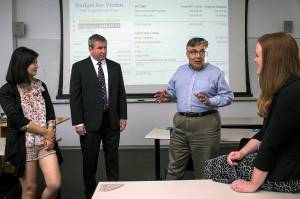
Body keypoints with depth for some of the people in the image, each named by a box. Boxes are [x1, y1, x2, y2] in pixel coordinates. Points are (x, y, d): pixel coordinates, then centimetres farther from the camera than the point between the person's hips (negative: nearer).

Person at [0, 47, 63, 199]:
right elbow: (18, 120, -14)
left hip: (45, 142, 4)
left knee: (55, 184, -5)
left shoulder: (40, 85, 9)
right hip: (23, 145, -4)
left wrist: (50, 135, -9)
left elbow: (50, 113, 6)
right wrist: (46, 132, -9)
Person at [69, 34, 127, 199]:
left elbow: (121, 93, 10)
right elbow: (74, 96, -5)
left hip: (112, 120, 3)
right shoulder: (79, 67, -2)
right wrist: (77, 122, -9)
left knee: (113, 157, 10)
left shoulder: (115, 66, 8)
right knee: (90, 159, 7)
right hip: (90, 121, -3)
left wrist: (123, 116, 4)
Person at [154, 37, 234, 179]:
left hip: (205, 124, -4)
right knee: (174, 167, 10)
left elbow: (228, 96, -2)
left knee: (204, 170, 5)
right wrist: (167, 96, -1)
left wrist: (210, 102, -17)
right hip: (180, 122, 4)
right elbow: (172, 90, 21)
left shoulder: (215, 73, 0)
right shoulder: (180, 71, 14)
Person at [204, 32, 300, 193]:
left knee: (212, 167, -1)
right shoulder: (282, 89, 8)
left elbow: (272, 142, -24)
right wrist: (243, 151, 3)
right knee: (212, 165, 9)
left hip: (285, 174, -9)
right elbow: (266, 132, 13)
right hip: (276, 159, 9)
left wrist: (253, 184, -19)